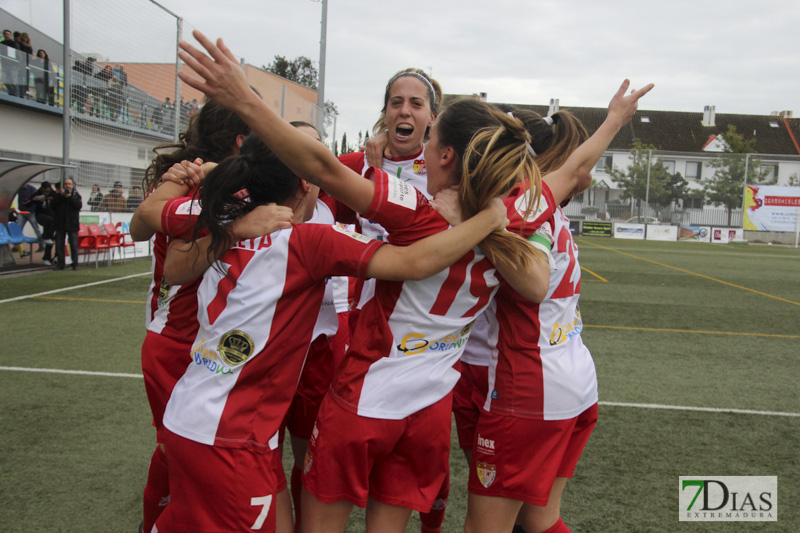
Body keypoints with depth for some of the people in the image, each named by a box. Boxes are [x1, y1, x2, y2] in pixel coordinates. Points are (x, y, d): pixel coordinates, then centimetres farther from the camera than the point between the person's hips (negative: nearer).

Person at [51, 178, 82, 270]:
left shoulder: (76, 195, 5)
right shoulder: (59, 195, 9)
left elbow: (79, 205, -10)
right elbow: (53, 205, -4)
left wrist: (69, 197, -14)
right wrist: (61, 196, -11)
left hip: (72, 224, -2)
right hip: (60, 223, 2)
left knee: (74, 245, 0)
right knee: (59, 245, 4)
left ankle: (75, 264, 6)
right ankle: (60, 263, 12)